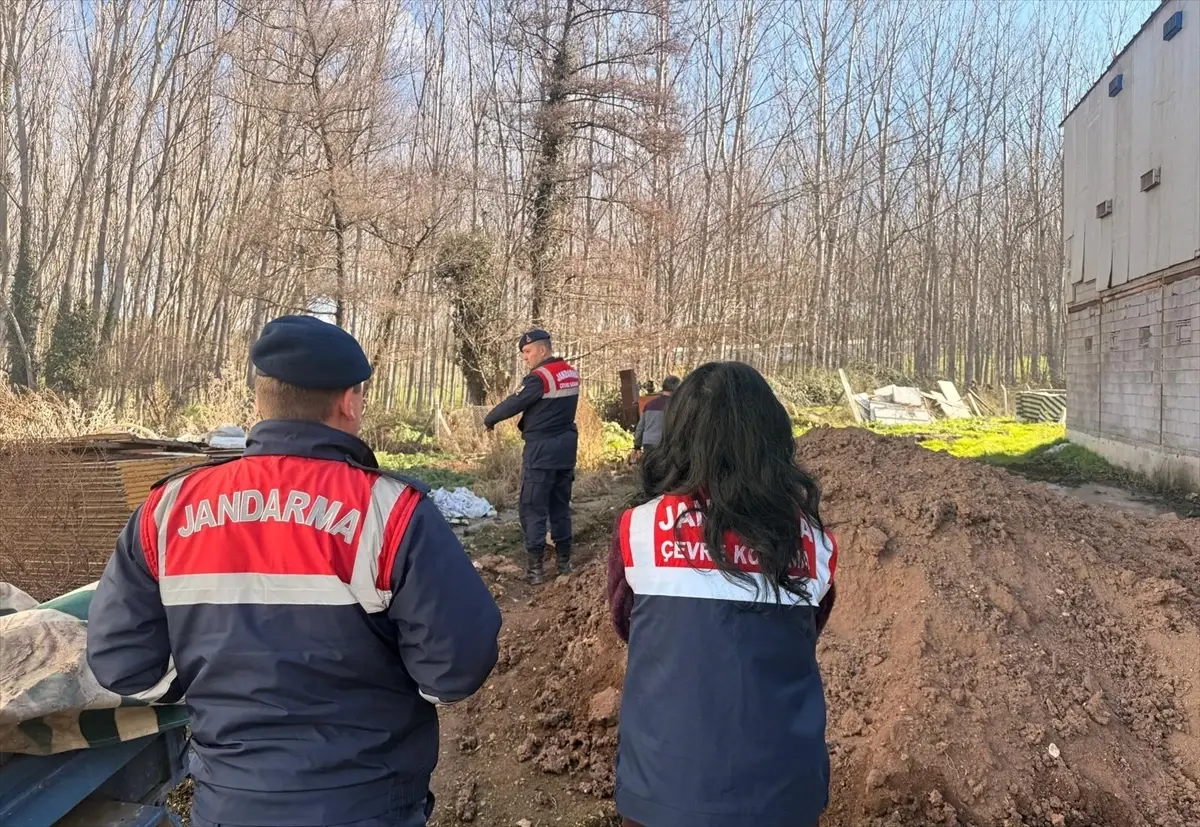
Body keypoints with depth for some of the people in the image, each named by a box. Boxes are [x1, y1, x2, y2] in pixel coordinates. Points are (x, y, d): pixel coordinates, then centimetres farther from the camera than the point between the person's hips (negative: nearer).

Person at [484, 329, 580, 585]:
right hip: (566, 446, 8)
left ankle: (535, 568, 0)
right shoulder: (571, 374, 9)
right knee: (561, 506, 16)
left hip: (542, 448, -8)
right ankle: (564, 560, 22)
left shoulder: (539, 378, -16)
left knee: (533, 509, -1)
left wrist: (489, 419, 3)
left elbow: (514, 404, -13)